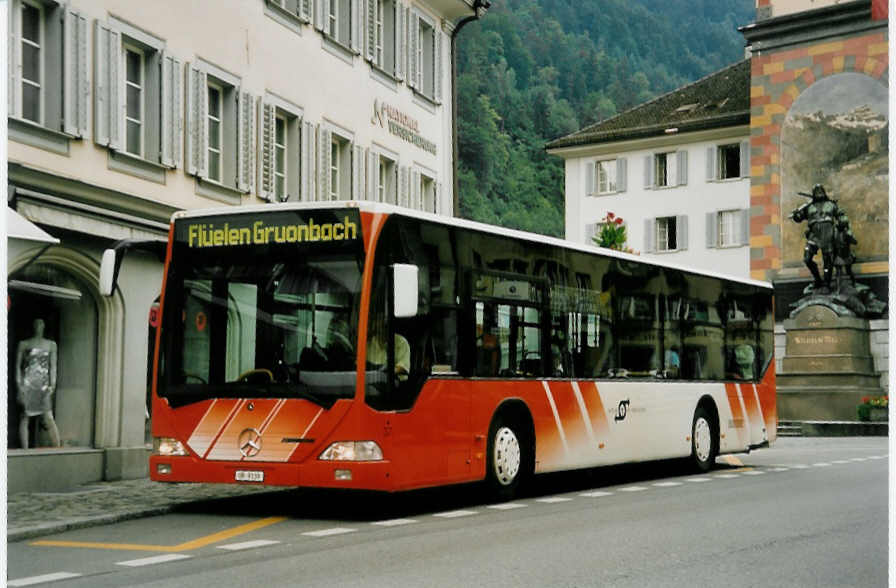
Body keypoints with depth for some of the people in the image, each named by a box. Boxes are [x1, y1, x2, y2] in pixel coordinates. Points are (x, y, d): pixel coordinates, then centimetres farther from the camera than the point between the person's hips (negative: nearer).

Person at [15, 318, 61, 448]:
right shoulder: (24, 344, 6)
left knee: (49, 418, -8)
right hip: (27, 384, -1)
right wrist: (19, 385, -5)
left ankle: (58, 448, -8)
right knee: (25, 418, -1)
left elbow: (53, 366, 10)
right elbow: (18, 365, 4)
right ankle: (25, 450, 2)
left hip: (43, 385, 1)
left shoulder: (51, 345, 11)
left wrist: (52, 385, 0)